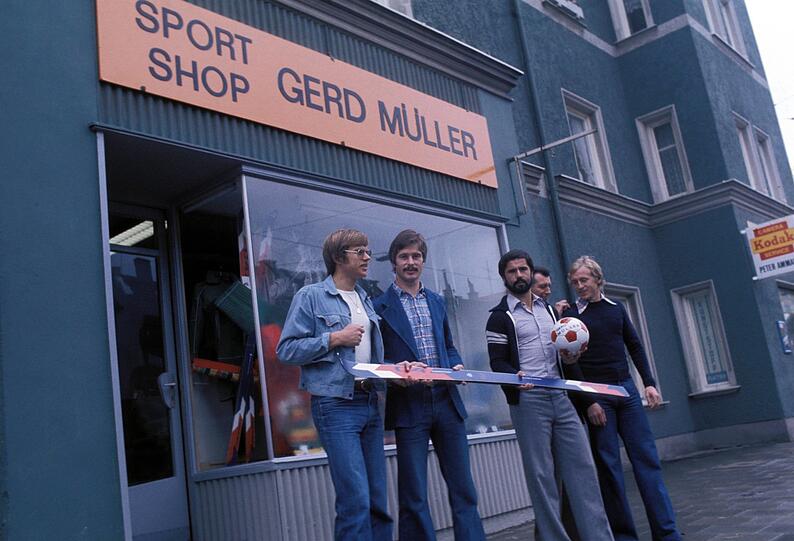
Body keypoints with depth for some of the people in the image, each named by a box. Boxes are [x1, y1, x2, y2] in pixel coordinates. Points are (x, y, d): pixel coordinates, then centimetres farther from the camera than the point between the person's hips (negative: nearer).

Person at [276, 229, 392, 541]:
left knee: (378, 500, 9)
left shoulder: (365, 301, 16)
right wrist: (334, 338, -14)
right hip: (336, 406, -7)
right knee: (356, 500, -11)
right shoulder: (310, 297, -3)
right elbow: (286, 350, -8)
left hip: (370, 403, 7)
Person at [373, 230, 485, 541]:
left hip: (446, 401, 5)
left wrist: (456, 366, 1)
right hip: (409, 406, -5)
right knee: (414, 496, 2)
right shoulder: (381, 307, -1)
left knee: (463, 489, 8)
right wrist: (401, 369, -19)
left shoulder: (437, 302, 16)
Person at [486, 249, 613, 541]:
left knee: (582, 465, 0)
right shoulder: (500, 317, 3)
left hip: (560, 396, 5)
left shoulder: (548, 308, 19)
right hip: (527, 400, -5)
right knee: (541, 473, -2)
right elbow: (497, 362, -5)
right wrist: (514, 376, -23)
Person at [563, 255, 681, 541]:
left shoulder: (616, 308, 11)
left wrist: (649, 383, 5)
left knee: (647, 458, 0)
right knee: (609, 466, 0)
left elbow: (635, 347, 14)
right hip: (595, 395, -4)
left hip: (626, 389, 4)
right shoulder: (572, 316, -2)